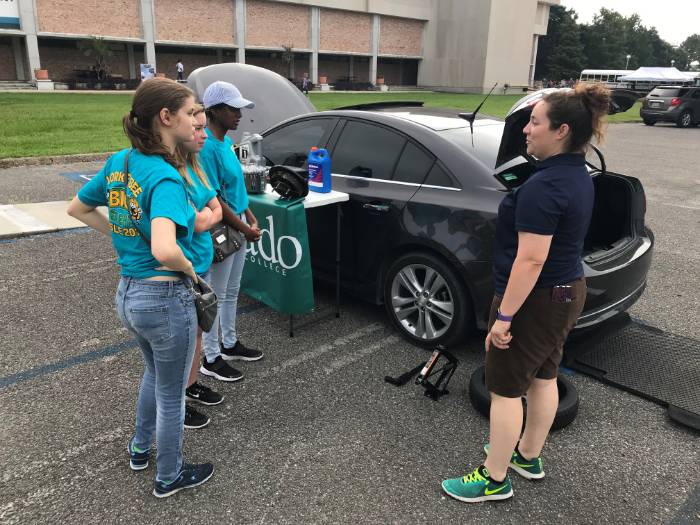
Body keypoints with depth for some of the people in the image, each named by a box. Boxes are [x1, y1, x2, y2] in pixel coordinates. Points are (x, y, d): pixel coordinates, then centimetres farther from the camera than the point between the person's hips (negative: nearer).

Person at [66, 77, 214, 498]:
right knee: (171, 395, 14)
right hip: (166, 298, -8)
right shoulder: (165, 177, -25)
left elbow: (78, 209, 15)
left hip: (128, 293, 8)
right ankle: (170, 477, 36)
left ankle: (140, 449, 51)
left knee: (155, 374, 32)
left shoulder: (119, 162, 0)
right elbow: (164, 251, -40)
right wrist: (188, 267, -19)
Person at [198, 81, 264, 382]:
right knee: (215, 297, 4)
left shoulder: (225, 141, 8)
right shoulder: (207, 147, -22)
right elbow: (213, 200, -22)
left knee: (231, 292, 20)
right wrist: (246, 229, -14)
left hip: (238, 228, 9)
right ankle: (211, 359, 18)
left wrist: (251, 218, 8)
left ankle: (230, 344, 36)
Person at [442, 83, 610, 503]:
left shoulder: (544, 186, -26)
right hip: (568, 291, 10)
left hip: (536, 300, -10)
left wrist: (504, 315, -23)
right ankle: (528, 456, 39)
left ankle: (494, 480, 18)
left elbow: (530, 259, -28)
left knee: (505, 389, 4)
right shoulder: (578, 176, 6)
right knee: (543, 377, 21)